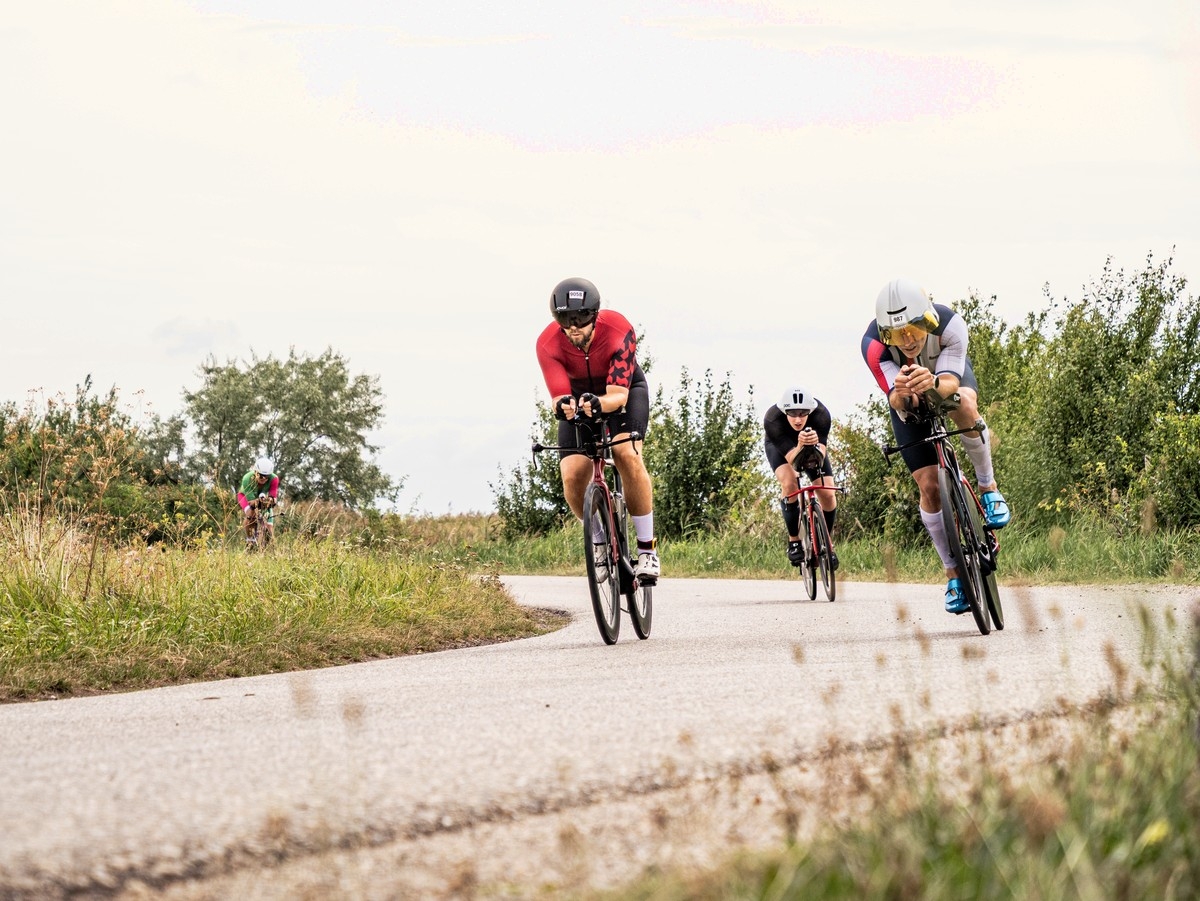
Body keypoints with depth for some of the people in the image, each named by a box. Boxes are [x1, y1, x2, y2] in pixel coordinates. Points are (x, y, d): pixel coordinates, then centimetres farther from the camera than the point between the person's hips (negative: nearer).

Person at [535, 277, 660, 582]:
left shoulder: (618, 331, -35)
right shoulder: (548, 344, -30)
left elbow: (618, 395, -39)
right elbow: (559, 395, -36)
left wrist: (598, 404, -61)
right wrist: (563, 405, -60)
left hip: (625, 389, -2)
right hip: (580, 394, 2)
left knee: (627, 455, -30)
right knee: (573, 478, -17)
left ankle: (647, 548, -18)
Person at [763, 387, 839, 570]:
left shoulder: (821, 415, -37)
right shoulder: (772, 420, -39)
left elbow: (821, 457, -41)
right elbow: (791, 459, -41)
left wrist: (815, 446, -63)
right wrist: (800, 446, -62)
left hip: (813, 447, 2)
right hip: (779, 445, -2)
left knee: (828, 494, -13)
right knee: (789, 484, -29)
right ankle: (794, 541, -12)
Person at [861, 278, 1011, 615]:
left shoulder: (949, 325, -37)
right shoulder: (873, 345, -37)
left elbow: (950, 382, -42)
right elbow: (899, 405, -40)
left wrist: (933, 383, -65)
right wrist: (901, 394, -64)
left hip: (949, 375, 0)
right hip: (908, 399, 1)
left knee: (964, 404, -38)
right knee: (929, 485, -9)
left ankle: (988, 487, -15)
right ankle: (954, 574, 3)